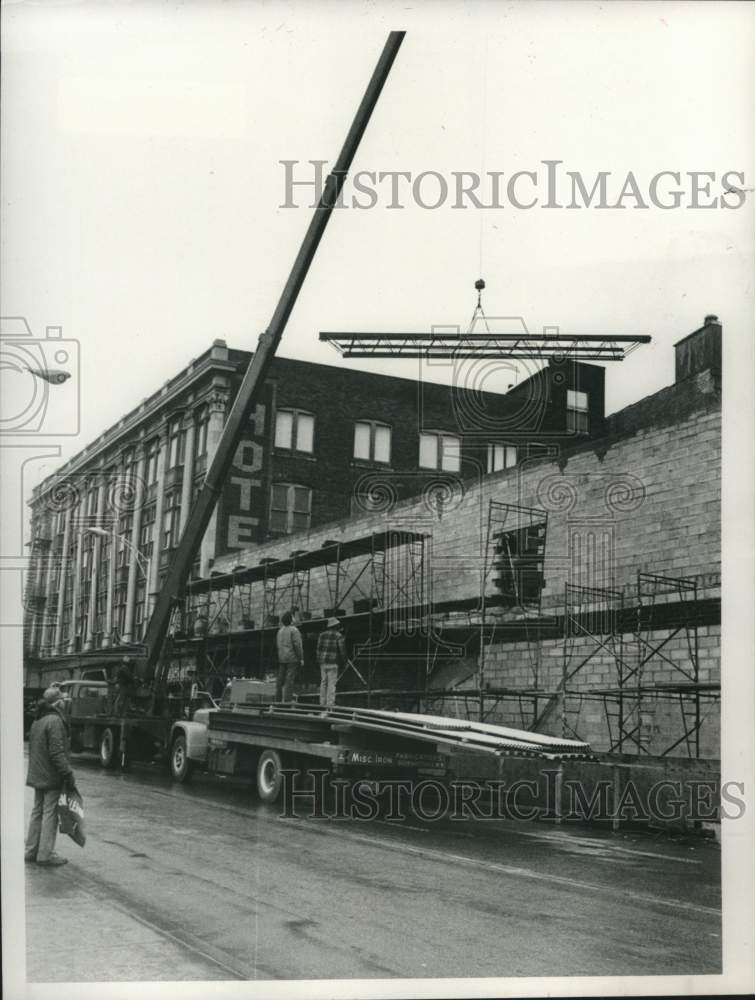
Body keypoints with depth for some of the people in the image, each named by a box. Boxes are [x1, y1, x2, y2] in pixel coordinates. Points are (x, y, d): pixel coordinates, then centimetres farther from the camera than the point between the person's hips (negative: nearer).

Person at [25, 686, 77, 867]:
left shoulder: (37, 721, 13)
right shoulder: (55, 721, -17)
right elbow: (57, 752, -21)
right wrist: (68, 775, -19)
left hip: (38, 776, 9)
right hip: (52, 777, -9)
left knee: (37, 811, 15)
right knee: (50, 813, -3)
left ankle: (31, 851, 21)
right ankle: (46, 855, 0)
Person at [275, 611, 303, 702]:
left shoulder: (280, 630, 15)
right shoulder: (294, 630, -9)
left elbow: (277, 645, 15)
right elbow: (297, 645, -15)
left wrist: (279, 658, 18)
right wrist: (301, 658, -10)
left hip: (281, 659, 7)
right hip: (292, 658, -7)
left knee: (280, 680, 8)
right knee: (289, 680, -8)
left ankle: (278, 700, 9)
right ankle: (287, 701, -11)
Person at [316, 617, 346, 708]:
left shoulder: (322, 635, 6)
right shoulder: (338, 636, -8)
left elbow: (319, 649, 6)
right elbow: (342, 650, -8)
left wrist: (319, 661, 12)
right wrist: (343, 661, 6)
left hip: (323, 661, 5)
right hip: (333, 663, -5)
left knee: (323, 682, 11)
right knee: (332, 683, -3)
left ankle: (322, 703, 12)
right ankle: (330, 703, -5)